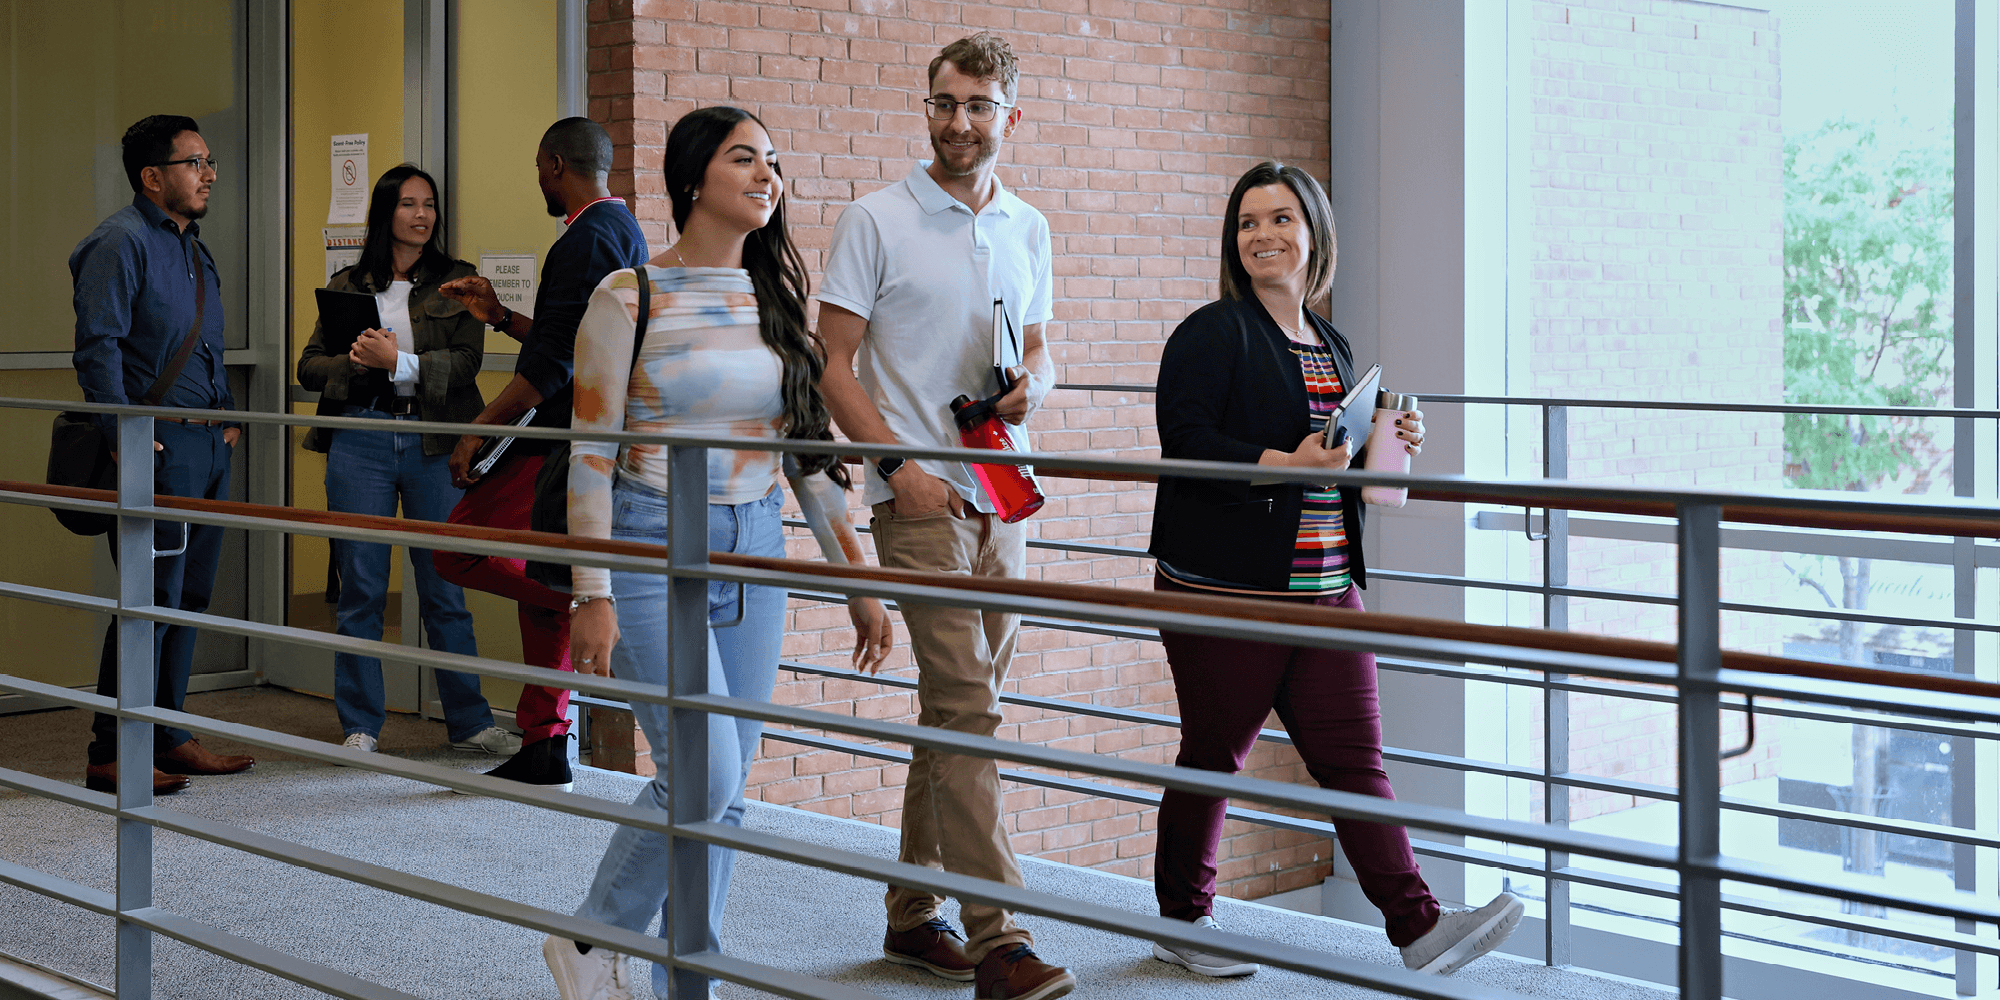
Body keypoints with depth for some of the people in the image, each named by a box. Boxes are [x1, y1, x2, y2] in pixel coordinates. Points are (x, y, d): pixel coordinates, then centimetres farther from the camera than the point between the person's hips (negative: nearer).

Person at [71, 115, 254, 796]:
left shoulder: (192, 246, 19)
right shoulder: (121, 242, -10)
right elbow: (98, 346, -16)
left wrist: (228, 415, 18)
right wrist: (124, 437, -20)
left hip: (209, 443, 9)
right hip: (159, 448, -9)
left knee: (189, 597, 12)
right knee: (153, 601, -9)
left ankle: (168, 737, 21)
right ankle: (111, 755, -3)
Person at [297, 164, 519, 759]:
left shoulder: (456, 282, 8)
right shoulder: (345, 286, 12)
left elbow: (466, 362, -4)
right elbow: (309, 365, 10)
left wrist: (399, 362, -17)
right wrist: (354, 364, -10)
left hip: (434, 443, -1)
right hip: (360, 442, 1)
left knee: (445, 589, 3)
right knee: (361, 588, 3)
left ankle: (469, 722, 13)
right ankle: (360, 726, 12)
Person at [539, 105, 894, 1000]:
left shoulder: (779, 302, 9)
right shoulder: (629, 298, -7)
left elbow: (810, 451, 13)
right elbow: (591, 453, -7)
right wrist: (591, 595, -12)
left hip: (755, 553, 5)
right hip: (654, 551, -5)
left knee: (726, 788, 6)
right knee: (704, 774, -14)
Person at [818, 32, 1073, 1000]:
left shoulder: (1027, 228, 13)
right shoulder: (875, 221, -3)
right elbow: (834, 366, -5)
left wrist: (1030, 385, -2)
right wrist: (898, 465, -16)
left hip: (1002, 493, 6)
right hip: (919, 493, -6)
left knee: (957, 702, 11)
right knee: (967, 703, -13)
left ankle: (913, 912, 22)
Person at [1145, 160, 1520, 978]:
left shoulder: (1334, 348, 17)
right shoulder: (1213, 334, -5)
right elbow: (1186, 442, -16)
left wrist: (1385, 444, 6)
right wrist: (1285, 464, -25)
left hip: (1326, 589, 6)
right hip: (1227, 589, -5)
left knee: (1354, 755, 0)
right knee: (1213, 756, 5)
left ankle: (1419, 926, -3)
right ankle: (1182, 922, 21)